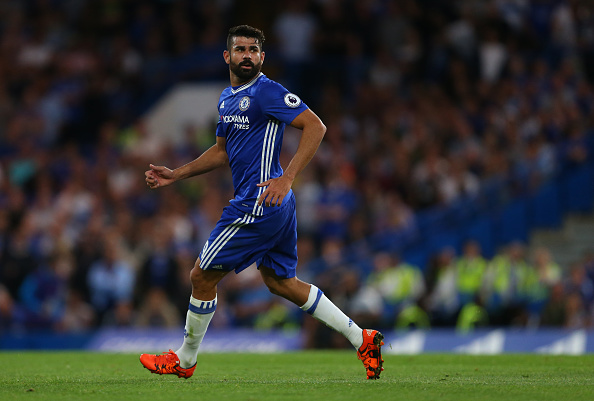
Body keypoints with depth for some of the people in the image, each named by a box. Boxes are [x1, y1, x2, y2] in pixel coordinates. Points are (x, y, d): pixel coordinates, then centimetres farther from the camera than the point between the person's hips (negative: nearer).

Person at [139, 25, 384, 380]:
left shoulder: (266, 92, -14)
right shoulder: (227, 98, 15)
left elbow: (316, 126, -21)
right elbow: (223, 151, 29)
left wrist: (287, 178, -29)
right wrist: (176, 175, 23)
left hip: (258, 204, -10)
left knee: (202, 277, 0)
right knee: (280, 282, 16)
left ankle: (184, 360, 16)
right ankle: (361, 339, 16)